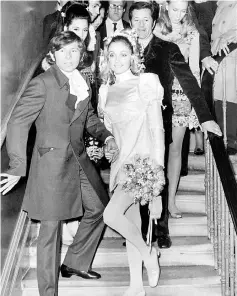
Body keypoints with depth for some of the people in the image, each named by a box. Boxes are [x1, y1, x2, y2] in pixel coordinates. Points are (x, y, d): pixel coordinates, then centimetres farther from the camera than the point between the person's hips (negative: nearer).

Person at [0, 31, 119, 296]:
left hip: (79, 159, 8)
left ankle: (76, 263, 38)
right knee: (50, 228, 0)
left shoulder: (82, 83, 9)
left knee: (99, 208, 19)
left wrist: (105, 135, 7)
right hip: (52, 162, -8)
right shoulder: (43, 83, -14)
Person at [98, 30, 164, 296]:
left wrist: (158, 169, -11)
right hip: (120, 162, 5)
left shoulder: (146, 84, -5)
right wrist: (106, 147, 2)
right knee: (131, 222, 10)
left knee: (112, 215, -18)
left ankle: (148, 254, 8)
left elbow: (157, 129, -7)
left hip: (142, 159, -5)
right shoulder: (106, 90, 11)